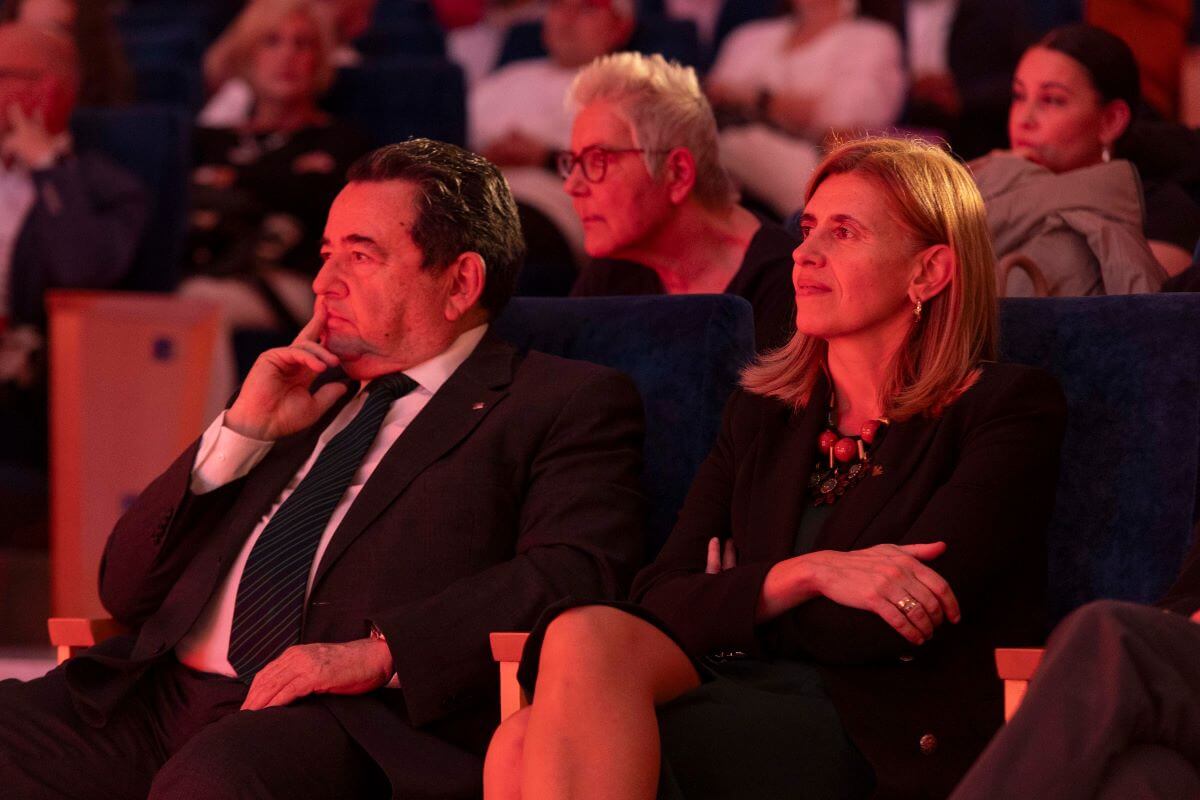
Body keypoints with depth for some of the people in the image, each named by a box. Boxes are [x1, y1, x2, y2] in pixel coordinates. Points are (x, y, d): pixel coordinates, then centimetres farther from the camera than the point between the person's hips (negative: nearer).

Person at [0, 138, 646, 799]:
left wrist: (379, 651, -20)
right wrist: (243, 430, 13)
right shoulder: (306, 409, 29)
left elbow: (576, 577, -10)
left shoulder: (569, 404, 10)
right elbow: (125, 591, 25)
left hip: (354, 721, -6)